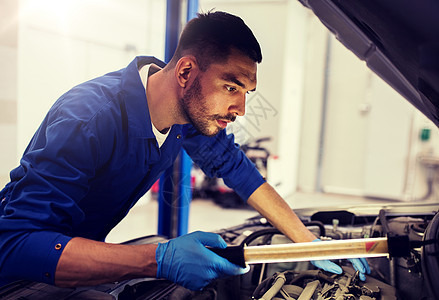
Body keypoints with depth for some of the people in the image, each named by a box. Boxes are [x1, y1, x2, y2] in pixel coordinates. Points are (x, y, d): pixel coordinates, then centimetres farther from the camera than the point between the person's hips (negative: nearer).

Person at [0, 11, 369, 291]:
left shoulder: (194, 111, -12)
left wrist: (309, 242, -3)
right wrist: (158, 260, -47)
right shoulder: (89, 116, -34)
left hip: (90, 247, 6)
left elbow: (235, 166, 0)